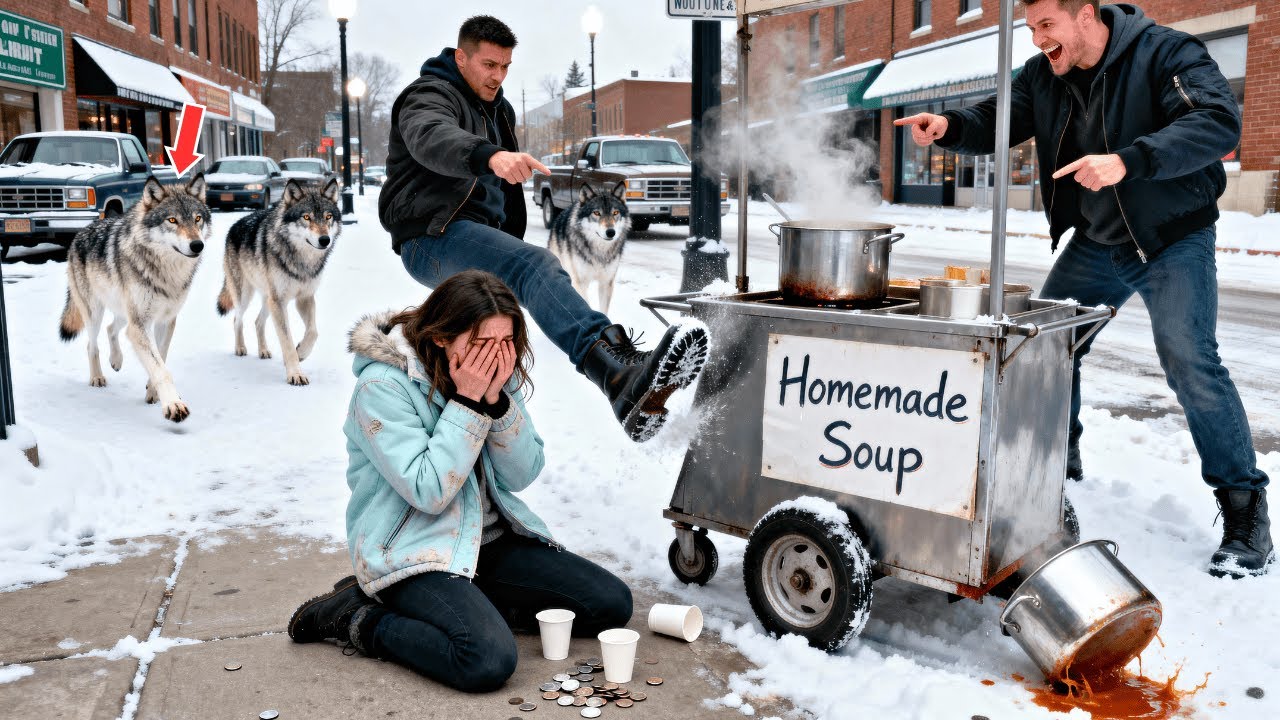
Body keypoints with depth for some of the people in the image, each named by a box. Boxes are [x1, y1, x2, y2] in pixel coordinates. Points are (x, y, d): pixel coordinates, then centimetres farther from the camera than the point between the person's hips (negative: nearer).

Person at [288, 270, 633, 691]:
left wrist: (497, 399, -17)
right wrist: (467, 402, -24)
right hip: (411, 547, -7)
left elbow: (521, 475, -3)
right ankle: (359, 618, -5)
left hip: (489, 537, 7)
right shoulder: (382, 385, -18)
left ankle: (467, 603, 7)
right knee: (489, 662, -30)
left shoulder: (497, 371, 0)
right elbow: (429, 492, -23)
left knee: (612, 604, -2)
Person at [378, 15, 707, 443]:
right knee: (535, 266, -34)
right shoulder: (429, 95, -4)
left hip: (480, 239, 11)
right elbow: (432, 139, -31)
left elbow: (507, 187, 37)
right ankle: (622, 377, -58)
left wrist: (512, 250, 30)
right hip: (434, 238, -11)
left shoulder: (498, 110, 25)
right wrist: (489, 155, -52)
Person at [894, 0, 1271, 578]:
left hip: (1172, 238, -6)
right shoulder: (1043, 76, -1)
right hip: (1095, 243, 7)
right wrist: (949, 127, -25)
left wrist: (1128, 161, -43)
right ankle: (1059, 461, 31)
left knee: (1189, 361, -16)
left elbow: (1219, 121, -30)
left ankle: (1245, 509, -3)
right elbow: (996, 123, -2)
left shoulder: (1164, 53, -19)